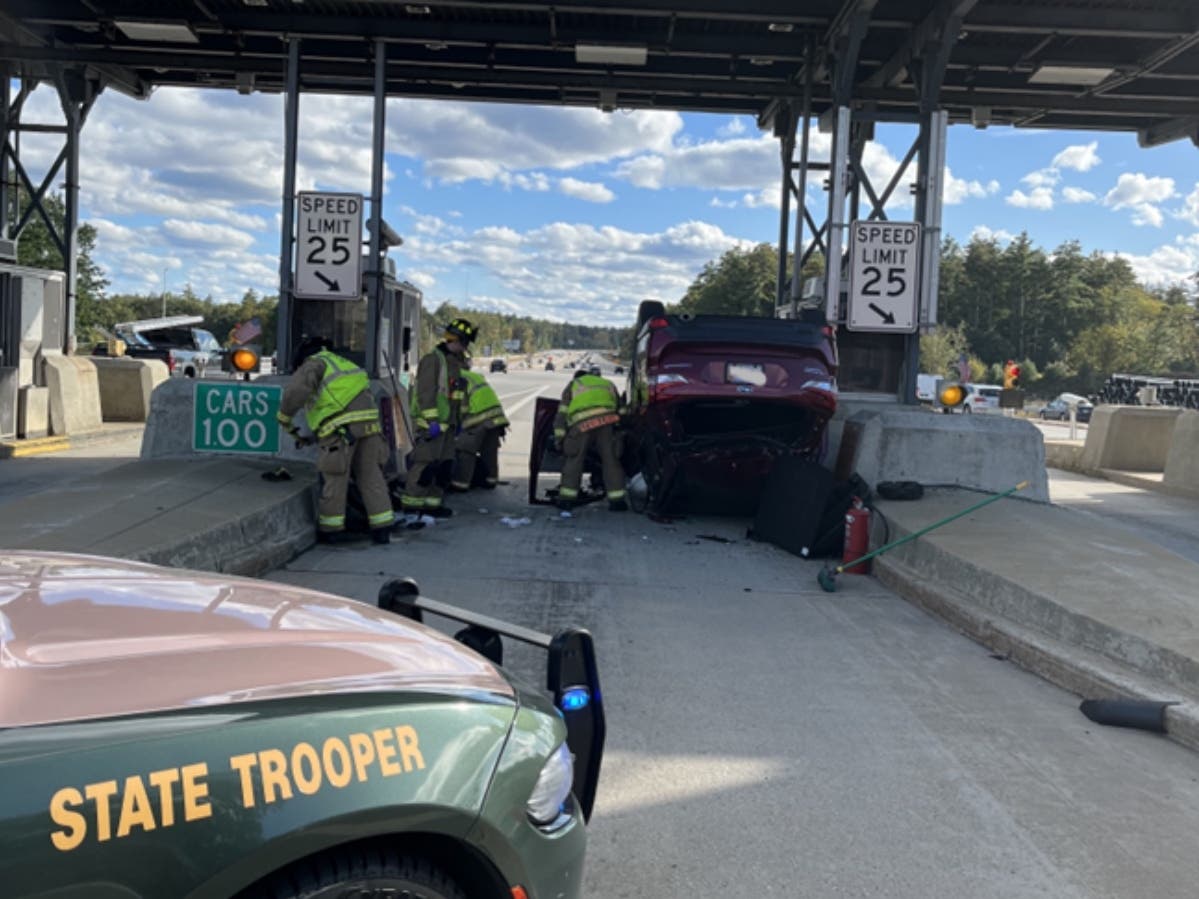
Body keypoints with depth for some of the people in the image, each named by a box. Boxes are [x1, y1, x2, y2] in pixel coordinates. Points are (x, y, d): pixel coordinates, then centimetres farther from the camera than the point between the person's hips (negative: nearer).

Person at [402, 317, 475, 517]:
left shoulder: (456, 362, 18)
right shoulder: (433, 359, -12)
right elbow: (426, 392, -18)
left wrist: (459, 421, 23)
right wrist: (432, 421, -22)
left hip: (447, 422, 9)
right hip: (431, 421, -9)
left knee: (443, 464, 8)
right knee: (425, 462, -10)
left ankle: (431, 502, 14)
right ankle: (411, 503, -4)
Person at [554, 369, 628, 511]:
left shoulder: (573, 385, 27)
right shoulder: (607, 383, 35)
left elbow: (562, 412, 15)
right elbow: (619, 409, 29)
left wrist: (559, 435, 11)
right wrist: (620, 431, 33)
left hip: (582, 423, -2)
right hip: (606, 420, 2)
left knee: (574, 460, 8)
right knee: (611, 460, 7)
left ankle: (567, 498, 8)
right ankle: (617, 500, 6)